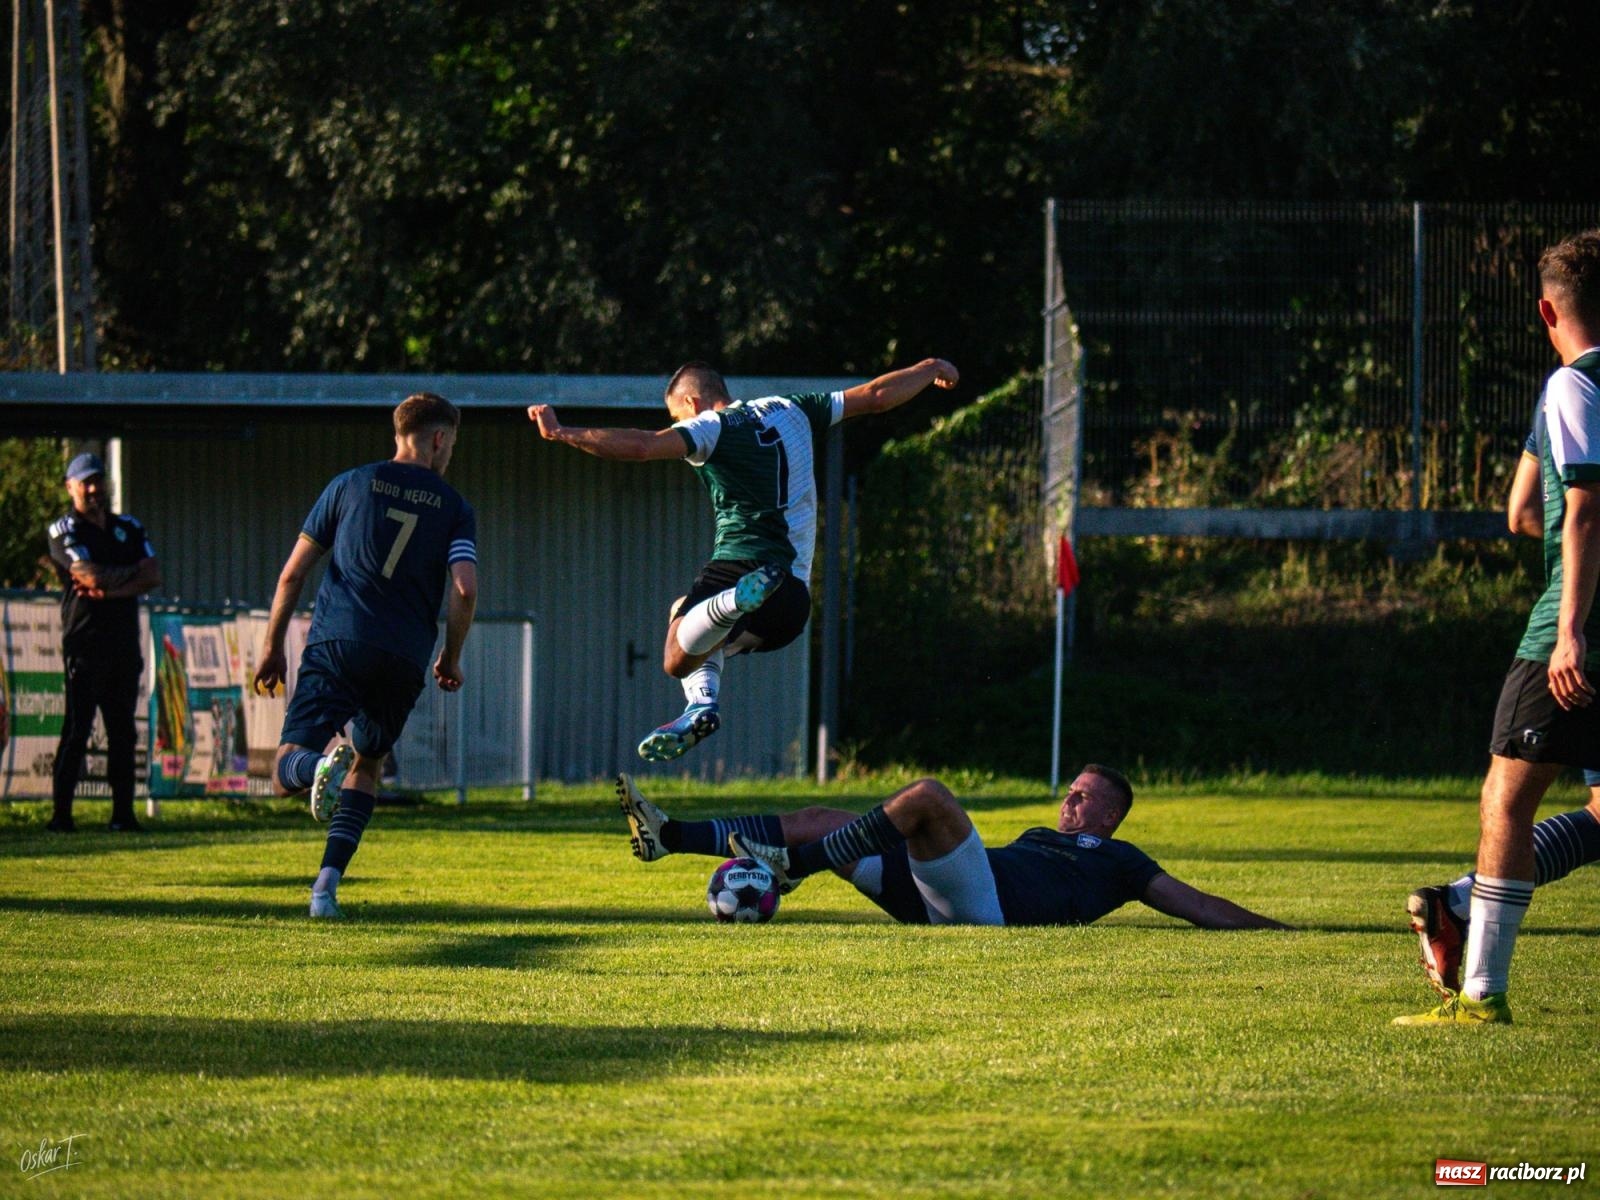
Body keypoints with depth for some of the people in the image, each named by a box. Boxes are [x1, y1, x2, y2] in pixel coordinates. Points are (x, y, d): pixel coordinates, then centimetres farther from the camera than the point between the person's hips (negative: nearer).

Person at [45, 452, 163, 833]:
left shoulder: (128, 527, 15)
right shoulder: (64, 530, -1)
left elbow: (153, 577, 2)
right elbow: (93, 576, -16)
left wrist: (109, 590, -10)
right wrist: (134, 571, -1)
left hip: (124, 643, 5)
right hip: (84, 642, -5)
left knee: (123, 732, 5)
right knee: (76, 731, -7)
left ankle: (123, 813, 7)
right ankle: (60, 813, -6)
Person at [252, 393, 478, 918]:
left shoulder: (351, 484, 12)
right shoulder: (455, 508, 10)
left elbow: (293, 573, 11)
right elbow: (465, 589, -4)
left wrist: (272, 647, 20)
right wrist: (450, 659, 11)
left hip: (336, 643, -1)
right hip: (403, 659, 1)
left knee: (286, 772, -4)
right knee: (367, 766, 20)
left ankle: (322, 765, -39)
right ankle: (328, 882, 6)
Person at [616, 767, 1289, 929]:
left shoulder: (1118, 863, 21)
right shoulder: (1041, 839, 40)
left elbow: (1194, 904, 15)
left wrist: (1269, 928, 10)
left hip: (984, 902, -8)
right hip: (934, 902, 8)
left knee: (928, 794, -28)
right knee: (821, 821, -3)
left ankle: (792, 866, -31)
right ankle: (669, 838, -12)